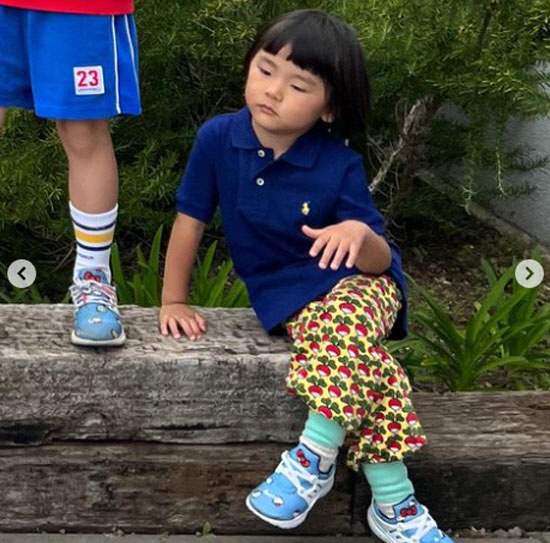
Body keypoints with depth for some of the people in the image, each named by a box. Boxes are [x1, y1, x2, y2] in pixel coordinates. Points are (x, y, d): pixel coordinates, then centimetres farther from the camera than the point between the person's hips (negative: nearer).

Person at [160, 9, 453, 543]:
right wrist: (174, 301, 2)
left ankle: (313, 459, -23)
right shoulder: (218, 139, -11)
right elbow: (190, 219, 0)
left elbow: (381, 260, -11)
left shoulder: (340, 165, -14)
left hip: (356, 284, -1)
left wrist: (360, 233, -35)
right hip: (284, 295, 1)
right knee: (364, 361, -27)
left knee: (345, 327, -37)